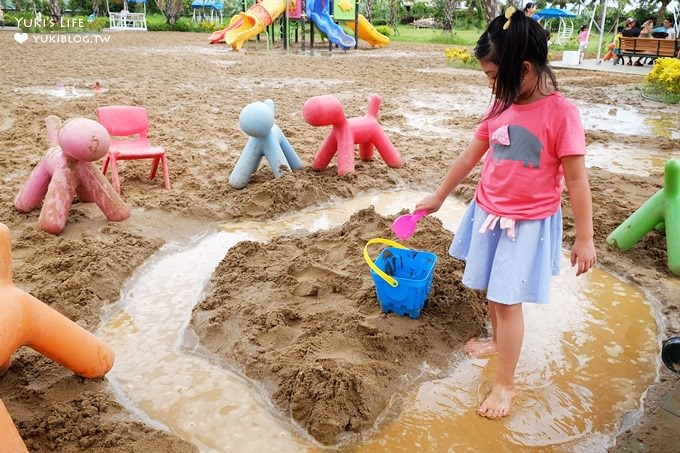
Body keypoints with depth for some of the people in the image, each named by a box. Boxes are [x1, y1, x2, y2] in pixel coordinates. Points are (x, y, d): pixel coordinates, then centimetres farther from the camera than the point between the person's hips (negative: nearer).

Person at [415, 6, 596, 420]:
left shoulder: (561, 112, -18)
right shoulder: (501, 107, 0)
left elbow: (577, 180, -14)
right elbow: (469, 157, 10)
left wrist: (585, 238, -12)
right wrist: (438, 197, 18)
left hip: (529, 224, -6)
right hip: (488, 214, 6)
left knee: (508, 299, -1)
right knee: (492, 289, 20)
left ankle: (505, 384, 16)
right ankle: (498, 340, 47)